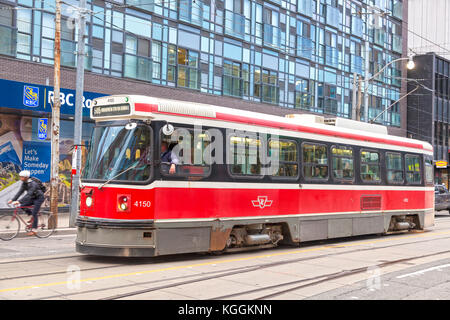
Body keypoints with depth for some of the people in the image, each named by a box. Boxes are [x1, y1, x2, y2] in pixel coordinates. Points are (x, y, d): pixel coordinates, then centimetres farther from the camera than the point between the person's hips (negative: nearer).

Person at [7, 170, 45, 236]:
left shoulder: (33, 184, -28)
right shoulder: (24, 183, -2)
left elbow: (28, 194, -36)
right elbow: (20, 192, -2)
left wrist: (19, 201, -43)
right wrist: (12, 200, -13)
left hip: (39, 198, -8)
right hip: (33, 198, 8)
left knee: (34, 213, -11)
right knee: (22, 206, -9)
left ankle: (33, 230, -2)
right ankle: (32, 215, 13)